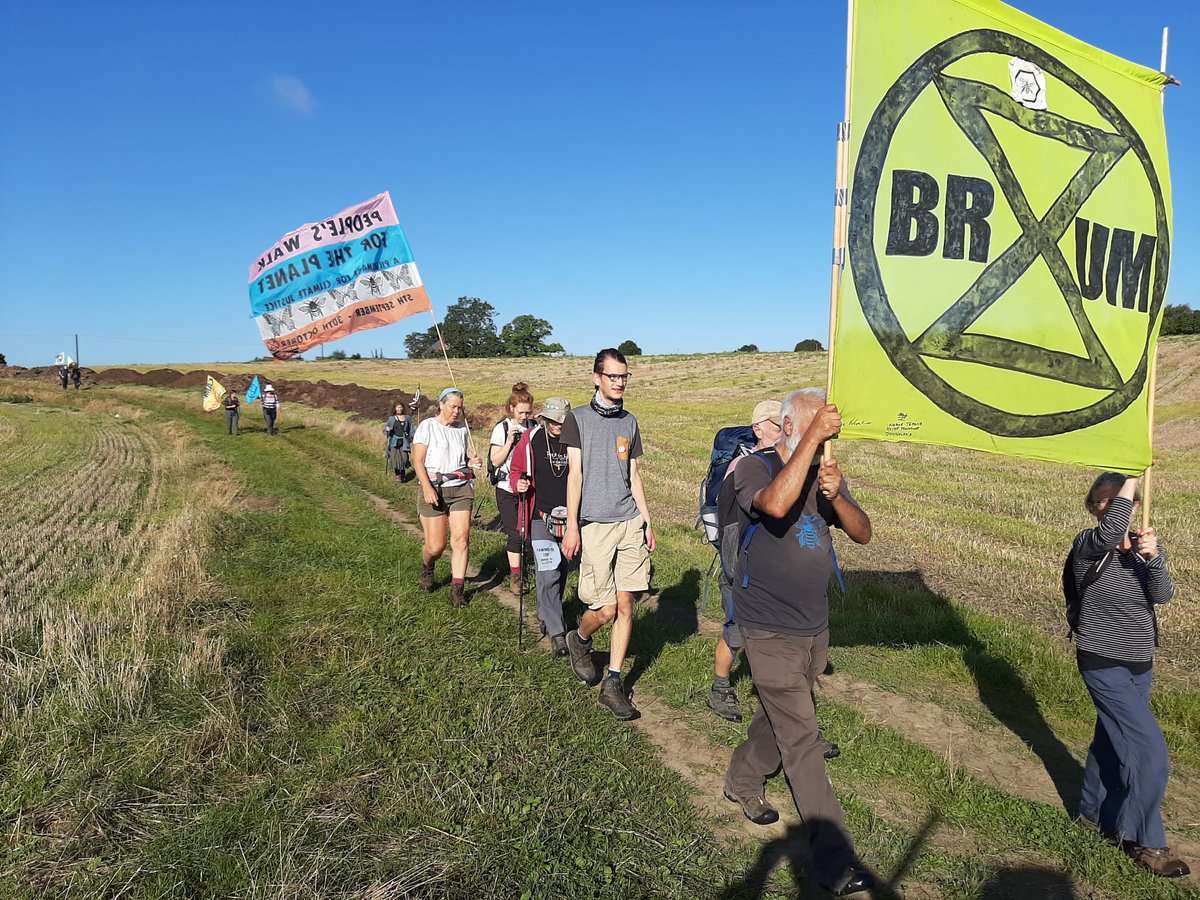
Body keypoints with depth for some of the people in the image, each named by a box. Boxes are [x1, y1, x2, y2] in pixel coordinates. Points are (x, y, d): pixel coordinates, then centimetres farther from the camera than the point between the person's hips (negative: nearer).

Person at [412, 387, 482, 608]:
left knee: (461, 538, -10)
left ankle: (457, 589, -4)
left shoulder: (462, 429, 13)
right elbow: (418, 461, -7)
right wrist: (427, 488, -19)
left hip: (461, 488, 4)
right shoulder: (427, 426, -2)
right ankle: (427, 568, 32)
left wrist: (471, 462, 4)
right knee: (436, 545, -3)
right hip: (434, 490, -4)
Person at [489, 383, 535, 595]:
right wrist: (510, 441, -18)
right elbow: (495, 461, -8)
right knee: (515, 534, -4)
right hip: (507, 490, -2)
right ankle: (515, 575, 9)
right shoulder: (502, 428, -4)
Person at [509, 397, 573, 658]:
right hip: (541, 517, -3)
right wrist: (518, 483, -14)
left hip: (569, 518, 3)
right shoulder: (530, 440, -3)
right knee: (548, 575, -10)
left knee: (562, 572, 15)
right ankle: (556, 632, -4)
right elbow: (516, 471, 8)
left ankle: (547, 615, 37)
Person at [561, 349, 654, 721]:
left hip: (630, 523, 4)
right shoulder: (578, 418, 1)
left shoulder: (629, 422, 14)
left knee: (626, 604, 2)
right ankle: (579, 640, 30)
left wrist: (647, 522, 13)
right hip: (594, 525, -4)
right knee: (606, 608, -3)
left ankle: (612, 683, 12)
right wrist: (571, 526, -9)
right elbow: (574, 474, -4)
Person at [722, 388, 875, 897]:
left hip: (815, 627, 7)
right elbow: (776, 504, -37)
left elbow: (863, 534, 0)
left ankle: (741, 782, 47)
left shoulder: (825, 474, 6)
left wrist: (836, 496, -20)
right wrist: (813, 436, -33)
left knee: (780, 717, 22)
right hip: (772, 631, -7)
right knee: (802, 741, -5)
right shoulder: (755, 468, -14)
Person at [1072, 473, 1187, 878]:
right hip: (1103, 662, -6)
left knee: (1113, 739, 19)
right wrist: (1133, 477, -31)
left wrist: (1152, 558, -36)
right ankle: (1144, 840, 7)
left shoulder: (1147, 545, 1)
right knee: (1149, 746, -8)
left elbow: (1163, 595, -16)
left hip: (1140, 664, 6)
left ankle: (1095, 811, 38)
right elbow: (1110, 532, -40)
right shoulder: (1088, 544, -15)